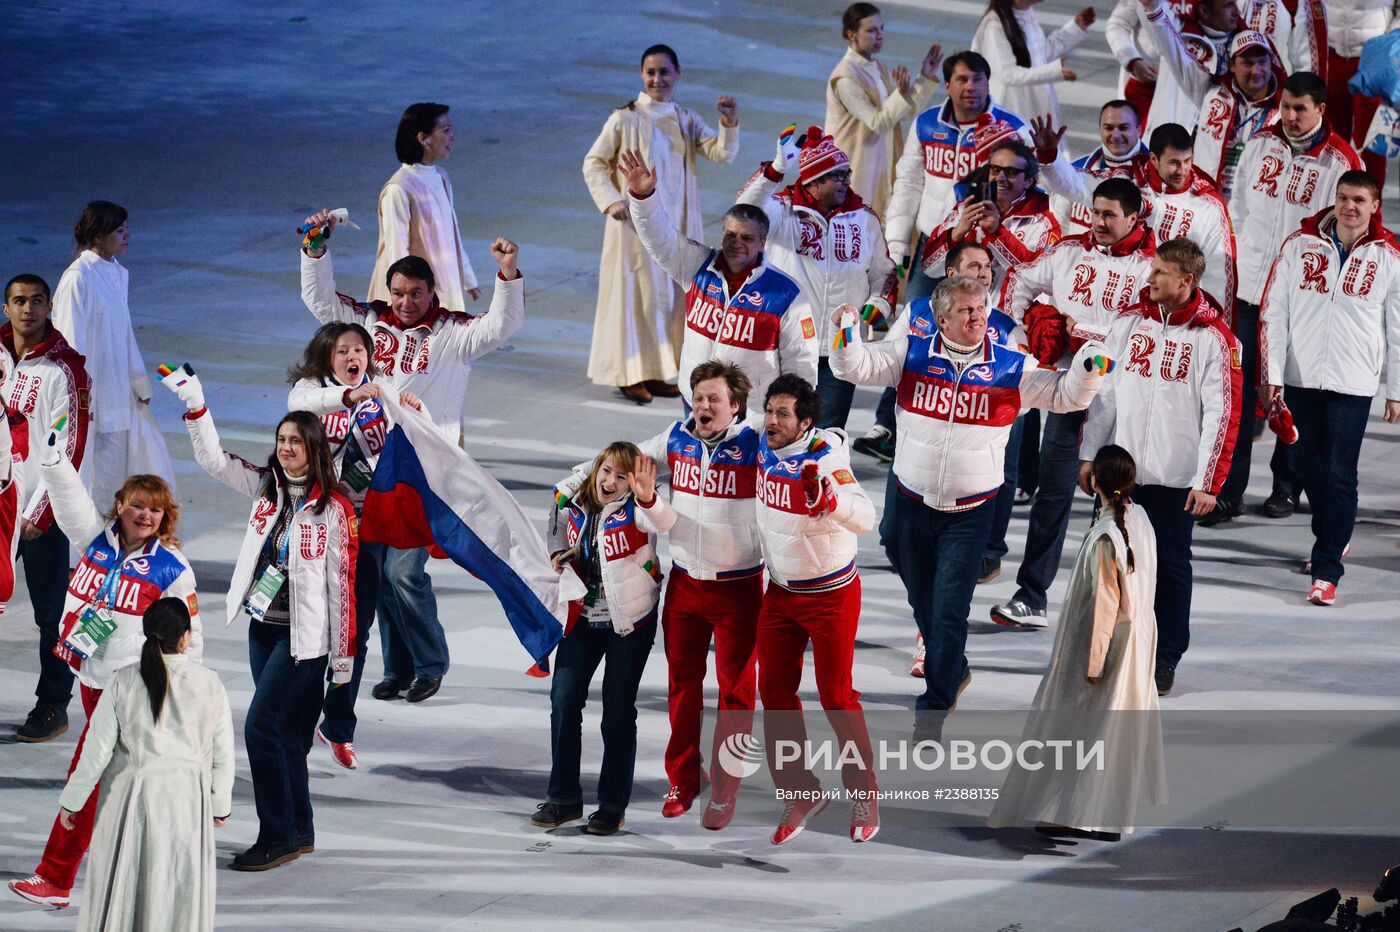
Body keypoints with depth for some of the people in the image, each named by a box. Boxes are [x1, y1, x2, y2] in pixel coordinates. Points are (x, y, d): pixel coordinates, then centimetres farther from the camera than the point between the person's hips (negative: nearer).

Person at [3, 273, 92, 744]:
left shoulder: (64, 369, -9)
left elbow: (68, 450, -10)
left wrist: (40, 512, -13)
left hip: (41, 510, -5)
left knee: (50, 611, 1)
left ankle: (53, 706, 9)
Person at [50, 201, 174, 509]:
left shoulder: (117, 273, 7)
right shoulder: (78, 278, -18)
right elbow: (71, 339, -18)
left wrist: (139, 382, 17)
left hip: (118, 388, 8)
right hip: (90, 391, -8)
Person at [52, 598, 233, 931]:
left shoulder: (123, 682, -10)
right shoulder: (209, 684, -7)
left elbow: (97, 749, -6)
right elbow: (222, 754, 1)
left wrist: (72, 801, 5)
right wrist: (221, 804, 16)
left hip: (131, 799, 0)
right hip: (187, 799, 0)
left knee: (121, 888, 9)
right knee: (181, 889, 10)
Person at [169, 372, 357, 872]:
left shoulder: (333, 508, -10)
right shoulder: (267, 486, 6)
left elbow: (342, 583, -9)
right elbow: (214, 460, 4)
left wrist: (343, 656, -8)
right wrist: (195, 406, -11)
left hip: (304, 635, -6)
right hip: (262, 626, 6)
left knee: (261, 726, -12)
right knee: (284, 733, 12)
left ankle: (277, 836, -5)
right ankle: (299, 832, 21)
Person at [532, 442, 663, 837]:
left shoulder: (634, 510, -15)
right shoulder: (572, 505, -1)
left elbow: (662, 521, -37)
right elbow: (559, 528, 21)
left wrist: (648, 498, -58)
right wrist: (558, 555, -1)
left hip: (630, 623, -4)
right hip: (583, 619, 4)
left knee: (618, 711, 2)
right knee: (563, 702, 0)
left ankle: (613, 805, 13)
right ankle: (564, 798, 13)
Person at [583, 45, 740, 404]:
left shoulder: (687, 121, 6)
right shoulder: (624, 120, -6)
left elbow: (722, 154, -4)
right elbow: (593, 164, -2)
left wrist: (729, 124, -21)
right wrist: (610, 201, -14)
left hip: (677, 224, 5)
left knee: (671, 295, 8)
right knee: (636, 293, -3)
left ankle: (656, 373, 18)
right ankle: (631, 375, 4)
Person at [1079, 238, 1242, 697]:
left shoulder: (1214, 338, -8)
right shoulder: (1129, 322, 4)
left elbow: (1222, 414, -9)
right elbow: (1104, 392, 11)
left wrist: (1208, 482, -12)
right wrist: (1089, 455, 9)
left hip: (1176, 477, -4)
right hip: (1122, 470, 4)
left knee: (1171, 565, 3)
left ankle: (1165, 658, 13)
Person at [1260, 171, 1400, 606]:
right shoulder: (1300, 245, 0)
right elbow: (1273, 312, 2)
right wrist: (1272, 374, -1)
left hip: (1353, 384, -2)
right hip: (1301, 375, 2)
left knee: (1339, 474, -7)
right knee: (1308, 465, 12)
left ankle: (1326, 570, -6)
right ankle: (1333, 537, 36)